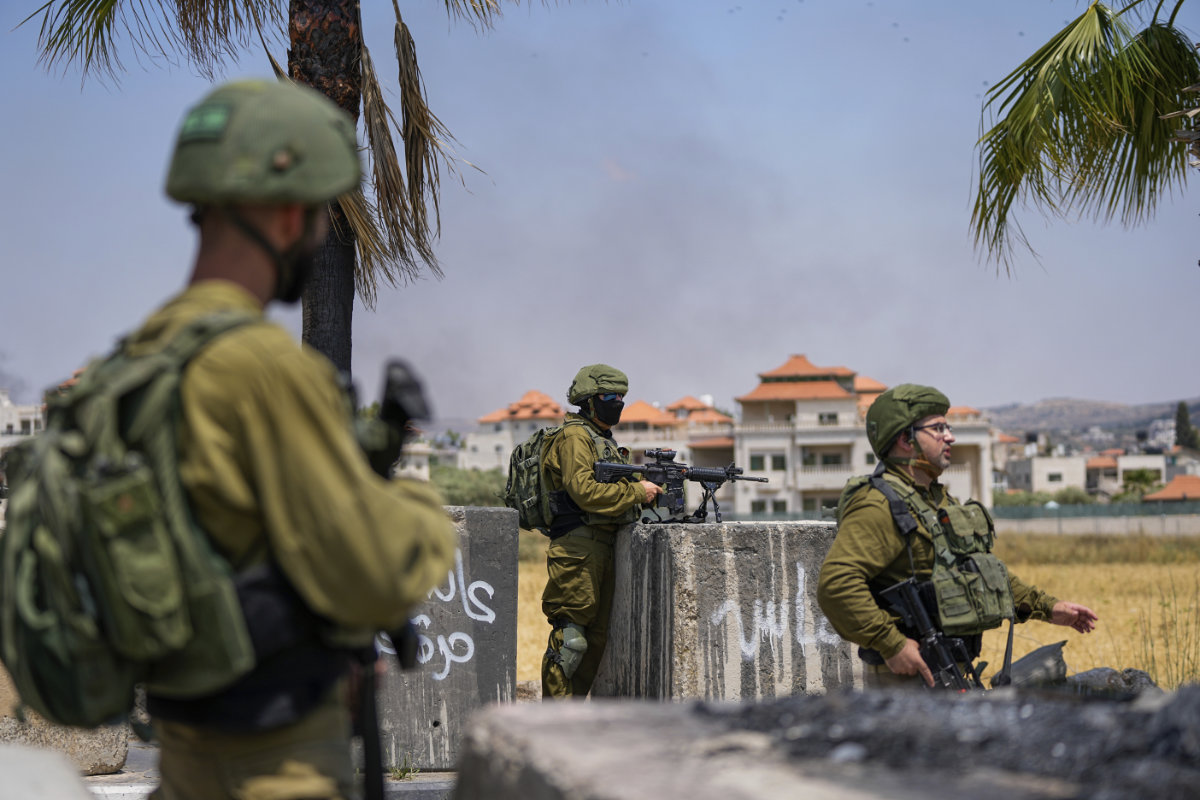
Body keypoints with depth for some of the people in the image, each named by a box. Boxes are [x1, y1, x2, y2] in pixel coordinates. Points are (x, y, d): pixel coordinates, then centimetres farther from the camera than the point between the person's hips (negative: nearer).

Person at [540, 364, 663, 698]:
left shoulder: (604, 439, 22)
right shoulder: (575, 437, -9)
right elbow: (584, 491, -21)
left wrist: (651, 487, 6)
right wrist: (637, 491, -17)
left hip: (603, 546, 10)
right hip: (578, 548, -10)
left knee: (596, 636, 11)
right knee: (571, 637, -9)